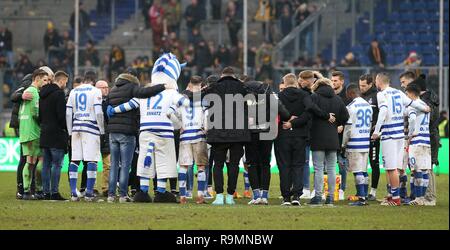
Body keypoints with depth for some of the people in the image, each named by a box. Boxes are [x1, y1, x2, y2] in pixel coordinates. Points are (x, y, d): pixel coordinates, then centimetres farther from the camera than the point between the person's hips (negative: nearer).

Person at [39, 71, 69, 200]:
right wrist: (67, 129, -3)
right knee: (57, 164, -6)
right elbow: (62, 115, -16)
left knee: (46, 164, 10)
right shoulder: (59, 93, -12)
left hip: (44, 134, 8)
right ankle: (54, 192, -10)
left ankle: (46, 192, 10)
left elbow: (39, 114, 17)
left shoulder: (43, 94, 14)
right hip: (56, 134, -8)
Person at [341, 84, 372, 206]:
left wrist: (343, 144, -2)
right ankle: (364, 196, 13)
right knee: (364, 171, 12)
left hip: (355, 142, -7)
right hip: (366, 142, 7)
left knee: (358, 172, -6)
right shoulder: (368, 106, 11)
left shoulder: (351, 107, -13)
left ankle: (361, 199, -8)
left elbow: (348, 128, -12)